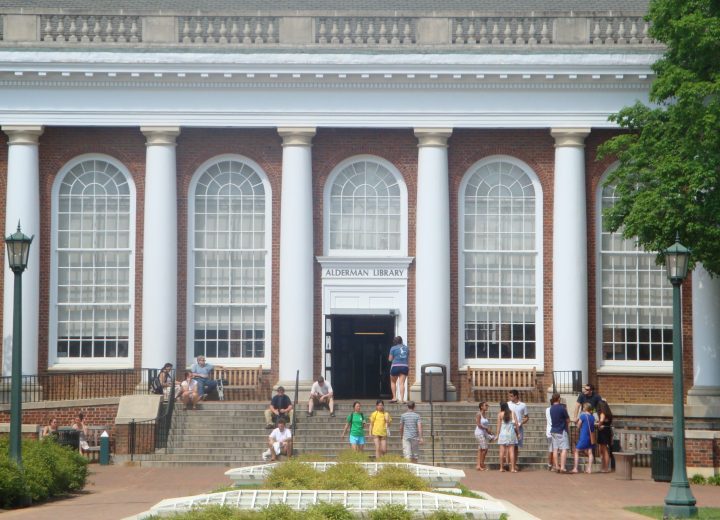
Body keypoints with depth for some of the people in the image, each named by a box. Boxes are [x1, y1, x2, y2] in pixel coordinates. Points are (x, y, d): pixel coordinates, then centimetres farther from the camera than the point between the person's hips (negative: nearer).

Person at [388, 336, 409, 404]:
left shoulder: (393, 348, -2)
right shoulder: (406, 348, 9)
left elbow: (390, 359, 0)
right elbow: (408, 356, 17)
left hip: (395, 366, -3)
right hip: (404, 366, 3)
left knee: (393, 382, 16)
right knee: (402, 383, -1)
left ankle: (394, 397, 10)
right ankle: (402, 399, -11)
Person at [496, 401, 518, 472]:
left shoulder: (500, 414, -3)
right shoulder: (512, 413, 2)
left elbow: (499, 425, -1)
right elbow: (516, 424, 1)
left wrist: (498, 435, 6)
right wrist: (517, 433, 10)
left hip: (503, 434, -1)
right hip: (511, 434, 1)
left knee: (502, 451, 4)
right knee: (511, 451, -1)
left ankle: (501, 467, 8)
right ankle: (512, 468, -5)